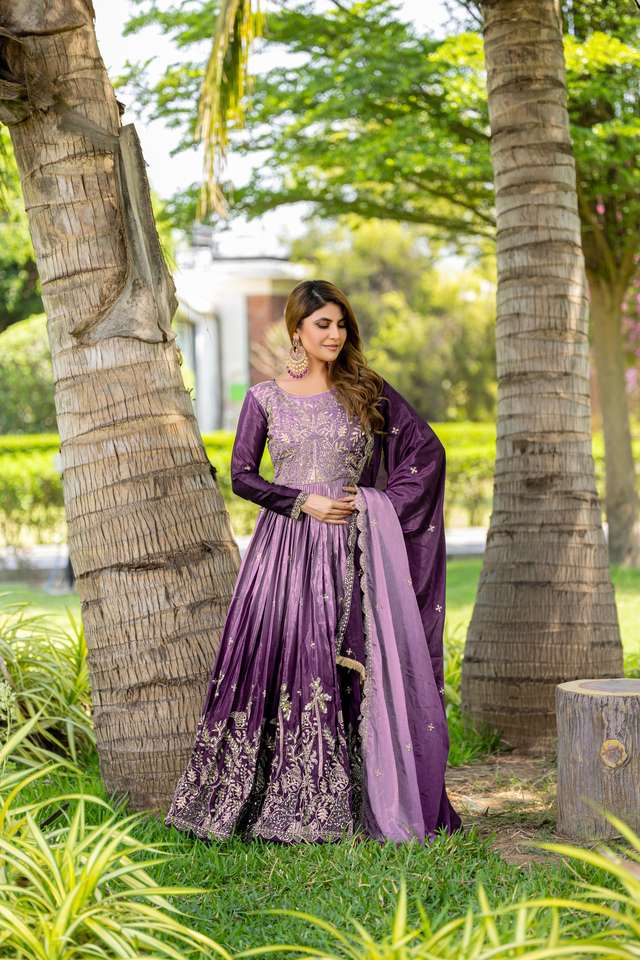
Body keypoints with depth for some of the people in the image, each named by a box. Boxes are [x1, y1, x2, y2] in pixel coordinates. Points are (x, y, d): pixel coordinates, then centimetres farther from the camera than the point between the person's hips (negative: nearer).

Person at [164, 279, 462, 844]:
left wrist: (379, 503, -1)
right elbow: (241, 475, 2)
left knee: (352, 672, -4)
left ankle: (350, 807, 2)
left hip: (349, 550, 0)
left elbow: (428, 449, 7)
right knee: (274, 664, -5)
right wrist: (304, 502, -9)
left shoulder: (368, 391, 7)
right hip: (285, 546, 0)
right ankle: (276, 806, 3)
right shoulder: (265, 398, 7)